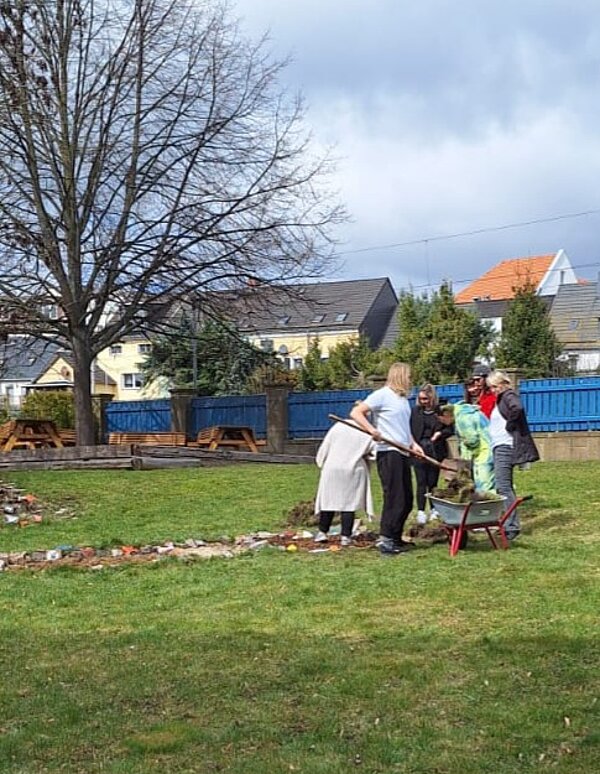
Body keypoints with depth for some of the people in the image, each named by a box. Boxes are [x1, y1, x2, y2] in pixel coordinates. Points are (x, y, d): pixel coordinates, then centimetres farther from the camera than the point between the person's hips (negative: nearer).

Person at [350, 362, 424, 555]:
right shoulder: (382, 395, -8)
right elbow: (356, 413, -15)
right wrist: (372, 430, -26)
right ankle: (386, 541, -2)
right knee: (394, 498, -8)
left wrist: (413, 444, 12)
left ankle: (395, 538, 22)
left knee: (406, 499, 12)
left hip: (402, 453, 9)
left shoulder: (403, 398, 18)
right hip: (388, 453, -9)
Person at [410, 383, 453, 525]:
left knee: (432, 481, 8)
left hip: (435, 451, -1)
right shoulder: (415, 411, 5)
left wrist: (440, 433, -14)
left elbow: (450, 429, 4)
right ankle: (420, 512, -6)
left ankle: (434, 510, 21)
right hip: (419, 449, 1)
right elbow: (410, 429, 7)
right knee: (421, 482, -4)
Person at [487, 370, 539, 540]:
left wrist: (509, 426, -19)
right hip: (500, 447, 11)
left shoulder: (508, 396, -9)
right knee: (505, 487, 13)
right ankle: (509, 524, 18)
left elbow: (517, 408, -30)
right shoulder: (500, 399, 20)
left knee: (503, 487, -13)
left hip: (506, 447, -11)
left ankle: (512, 526, -13)